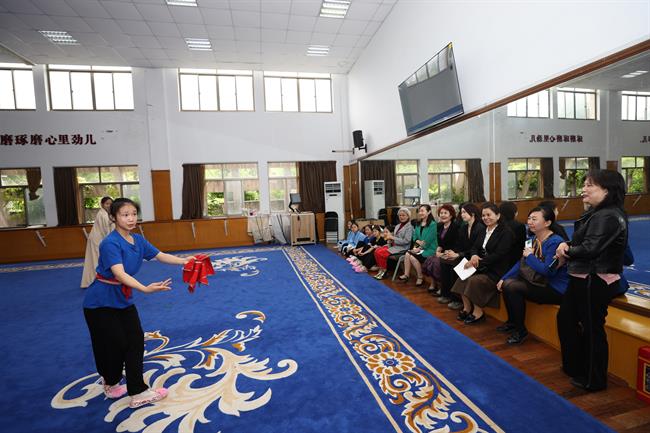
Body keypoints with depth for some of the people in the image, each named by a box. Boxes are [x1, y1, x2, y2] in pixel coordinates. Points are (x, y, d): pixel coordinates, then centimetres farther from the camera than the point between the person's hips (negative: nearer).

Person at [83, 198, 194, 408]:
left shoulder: (137, 240, -3)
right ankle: (110, 382, 37)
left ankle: (138, 392, 14)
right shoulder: (110, 243, -26)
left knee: (135, 341, 4)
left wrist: (185, 261, -6)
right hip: (100, 302, -7)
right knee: (114, 345, 6)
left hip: (123, 299, 7)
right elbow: (119, 274, -37)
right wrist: (145, 289, -50)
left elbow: (160, 256, 3)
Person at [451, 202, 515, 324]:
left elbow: (498, 255, -19)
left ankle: (478, 313, -8)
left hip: (496, 271, -7)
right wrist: (474, 256, -14)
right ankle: (467, 308, 0)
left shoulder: (506, 232, -11)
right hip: (482, 267, 8)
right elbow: (474, 247, 11)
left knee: (474, 280, -26)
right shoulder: (484, 231, 14)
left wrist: (479, 261, -22)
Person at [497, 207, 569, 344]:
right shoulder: (533, 239, 8)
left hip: (555, 289, -9)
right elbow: (521, 263, 10)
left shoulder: (555, 242, -19)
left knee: (511, 286, -22)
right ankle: (512, 322, 16)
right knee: (506, 283, -2)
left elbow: (548, 271, -28)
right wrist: (504, 278, 2)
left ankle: (520, 330, -4)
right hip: (538, 282, 9)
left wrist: (530, 256, -14)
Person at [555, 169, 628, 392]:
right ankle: (574, 366, 37)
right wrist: (566, 245, -8)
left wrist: (567, 252, -7)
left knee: (592, 328, 2)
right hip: (582, 279, 10)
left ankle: (594, 380, 21)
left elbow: (590, 249, -24)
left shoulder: (608, 217, -18)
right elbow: (580, 242, 13)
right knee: (566, 318, 20)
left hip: (595, 282, -10)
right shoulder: (596, 213, 13)